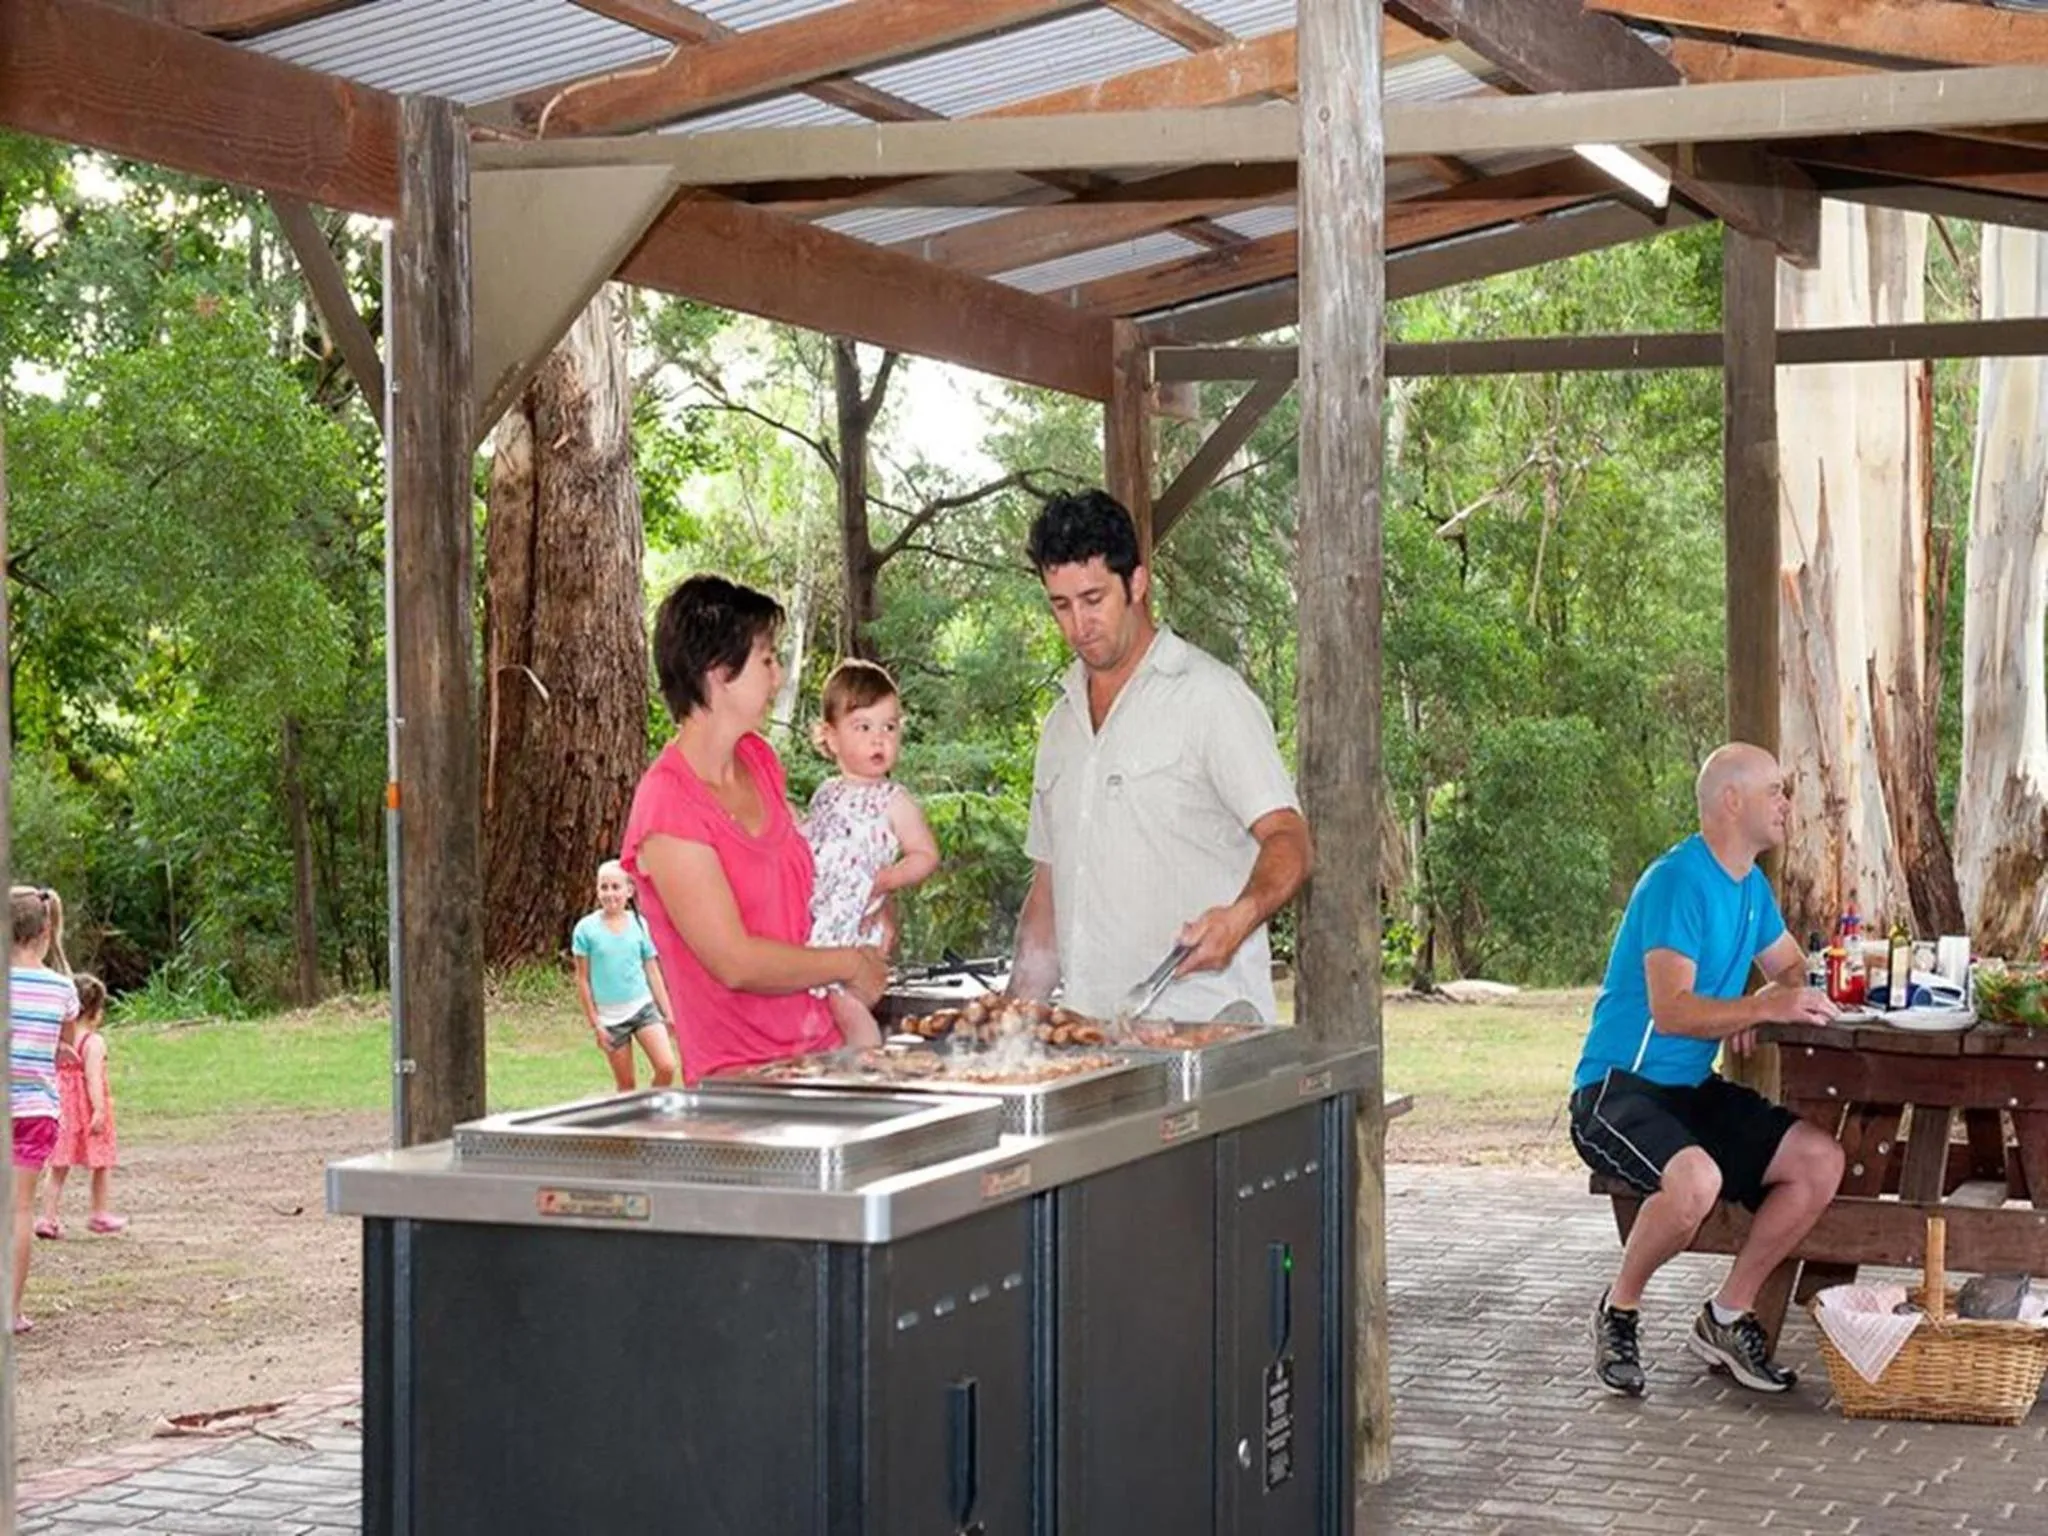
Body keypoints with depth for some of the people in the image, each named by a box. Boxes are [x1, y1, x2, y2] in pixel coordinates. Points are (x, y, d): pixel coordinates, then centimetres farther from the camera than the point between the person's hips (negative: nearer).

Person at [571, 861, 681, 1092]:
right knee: (626, 1085, 5)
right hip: (610, 1016, -1)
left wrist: (667, 1013, 6)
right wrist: (595, 1024, -4)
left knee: (667, 1068, -15)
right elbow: (583, 979, -2)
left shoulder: (639, 924, 0)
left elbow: (653, 972, 7)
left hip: (643, 1006, 1)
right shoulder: (587, 928, -6)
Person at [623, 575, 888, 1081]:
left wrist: (854, 1013, 9)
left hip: (822, 1053, 6)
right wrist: (849, 964, -1)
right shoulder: (667, 805, -12)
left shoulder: (758, 762, 12)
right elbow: (736, 962, -14)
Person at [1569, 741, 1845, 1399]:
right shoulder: (1678, 881, -16)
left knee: (1821, 1159, -9)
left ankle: (1727, 1317, 3)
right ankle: (1618, 1309, -9)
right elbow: (1670, 1011, -24)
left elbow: (1791, 968, 27)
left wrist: (1753, 1006, 5)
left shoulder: (1751, 887, 13)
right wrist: (1765, 1007, -31)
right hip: (1617, 1090, -9)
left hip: (1695, 1091, 9)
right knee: (1697, 1178, -37)